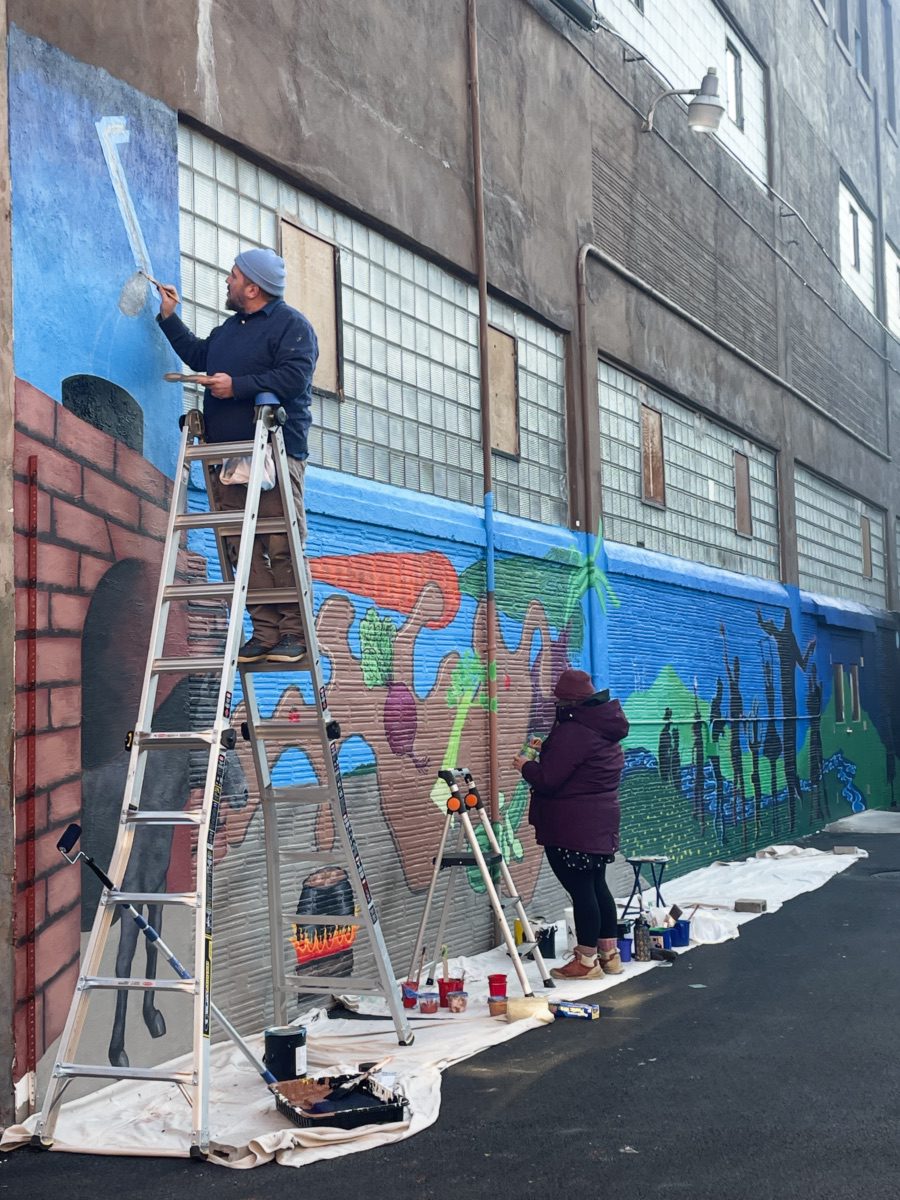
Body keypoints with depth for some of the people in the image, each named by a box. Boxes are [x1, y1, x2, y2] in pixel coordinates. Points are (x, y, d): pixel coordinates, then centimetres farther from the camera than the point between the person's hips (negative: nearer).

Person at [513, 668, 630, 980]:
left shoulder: (572, 732, -19)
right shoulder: (607, 731, 12)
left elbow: (547, 779, -19)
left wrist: (526, 766, 1)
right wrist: (544, 753, 20)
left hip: (570, 829, -10)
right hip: (601, 822, 10)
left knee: (580, 890, -3)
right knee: (597, 885, 16)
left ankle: (587, 961, 2)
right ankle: (609, 954, 23)